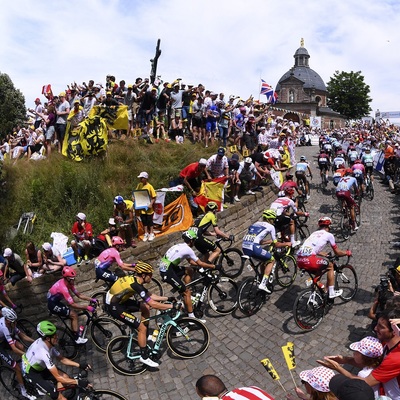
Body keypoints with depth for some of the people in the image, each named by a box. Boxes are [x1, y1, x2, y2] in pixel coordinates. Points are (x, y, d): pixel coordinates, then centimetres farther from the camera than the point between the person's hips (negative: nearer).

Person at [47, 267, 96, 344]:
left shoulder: (69, 282, -6)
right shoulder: (63, 287, -32)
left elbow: (79, 295, 0)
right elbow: (72, 304, -31)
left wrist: (91, 299, -8)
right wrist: (87, 307, -31)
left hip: (56, 302, 9)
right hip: (53, 305, -9)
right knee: (74, 315, -11)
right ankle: (77, 338, -5)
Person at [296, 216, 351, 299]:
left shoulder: (314, 233, 28)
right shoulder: (328, 235, 11)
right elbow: (337, 252, 18)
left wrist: (324, 254, 55)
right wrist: (347, 253, 37)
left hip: (299, 260, 7)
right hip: (309, 259, -6)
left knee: (318, 270, 32)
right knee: (330, 266, 19)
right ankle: (331, 293, 21)